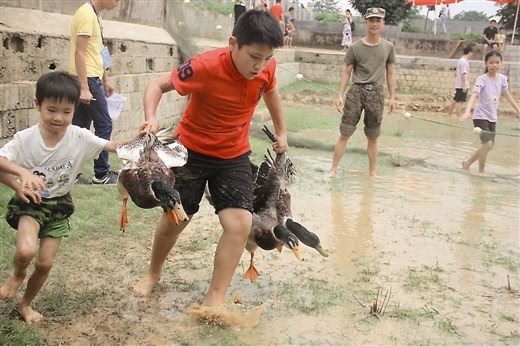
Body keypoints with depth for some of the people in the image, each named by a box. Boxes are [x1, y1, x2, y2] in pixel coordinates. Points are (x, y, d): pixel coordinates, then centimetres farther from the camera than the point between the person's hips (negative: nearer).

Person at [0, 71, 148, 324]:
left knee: (45, 263, 7)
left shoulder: (79, 137, -14)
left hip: (59, 205, 2)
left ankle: (25, 304, 35)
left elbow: (112, 146, -14)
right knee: (26, 251, -27)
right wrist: (22, 172, -40)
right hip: (31, 202, -2)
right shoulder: (25, 138, -18)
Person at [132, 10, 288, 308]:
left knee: (241, 224, -13)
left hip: (234, 156, 3)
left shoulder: (266, 68, -14)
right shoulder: (206, 67, -27)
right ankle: (153, 273, 40)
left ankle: (215, 300, 1)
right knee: (175, 220, 10)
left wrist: (281, 132, 18)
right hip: (192, 150, -3)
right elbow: (158, 85, -17)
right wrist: (151, 118, -36)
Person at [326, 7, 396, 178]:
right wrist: (340, 95, -4)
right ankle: (333, 169, 10)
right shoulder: (355, 47, -1)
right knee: (344, 134, 0)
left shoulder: (388, 47, 4)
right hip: (356, 91, -1)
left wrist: (392, 97, 7)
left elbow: (390, 74, 10)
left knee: (373, 138, 9)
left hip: (376, 93, 1)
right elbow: (347, 72, 3)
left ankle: (372, 173, 20)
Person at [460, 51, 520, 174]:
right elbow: (473, 96, -28)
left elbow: (507, 95, 14)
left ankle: (467, 163, 31)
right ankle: (481, 172, -2)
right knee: (487, 144, -18)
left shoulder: (502, 78, 2)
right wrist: (467, 112, -43)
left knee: (488, 146, 13)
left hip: (492, 118, 7)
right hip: (480, 116, -7)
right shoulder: (482, 79, -16)